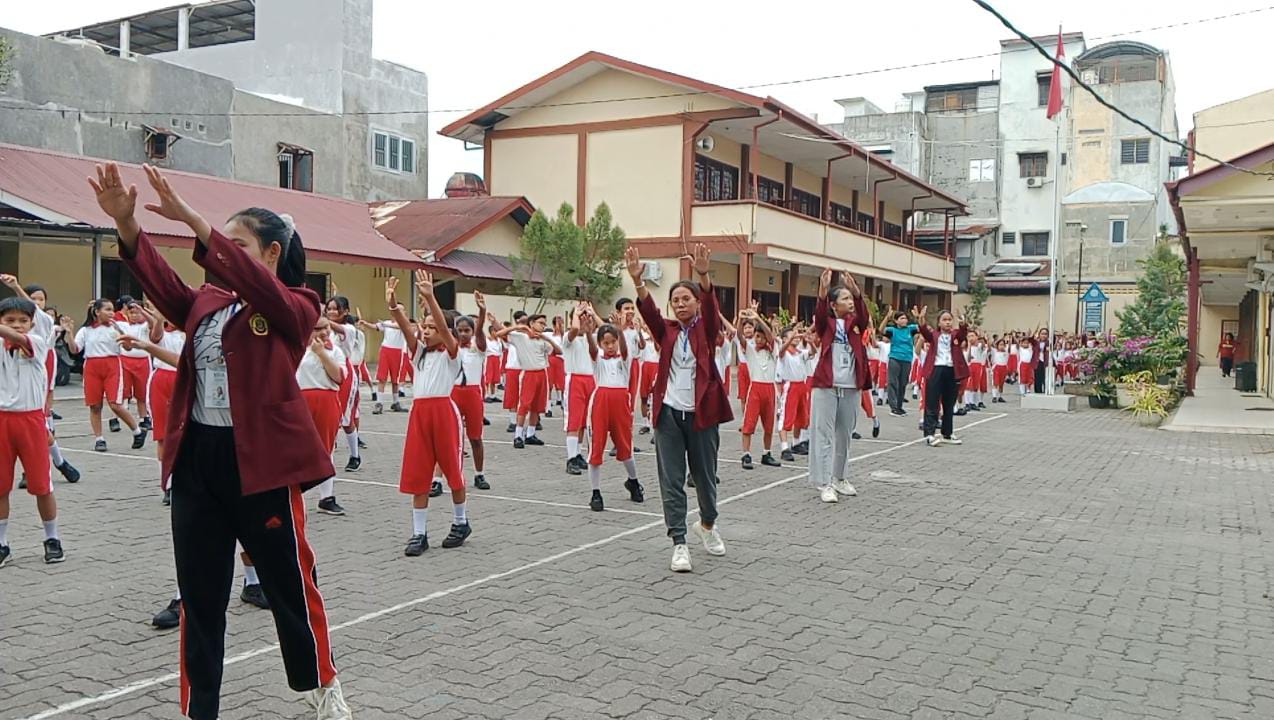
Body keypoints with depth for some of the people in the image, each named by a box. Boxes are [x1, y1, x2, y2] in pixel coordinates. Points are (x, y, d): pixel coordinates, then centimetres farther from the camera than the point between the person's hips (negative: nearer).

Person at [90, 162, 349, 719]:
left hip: (260, 461, -5)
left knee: (289, 583, 8)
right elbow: (164, 285, -6)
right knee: (199, 593, 12)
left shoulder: (294, 308, -5)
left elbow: (253, 280, -24)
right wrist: (126, 223, -21)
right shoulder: (207, 305, 12)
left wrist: (191, 218, -32)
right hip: (197, 457, 6)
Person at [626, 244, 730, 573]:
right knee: (671, 481, -1)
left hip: (701, 413, -1)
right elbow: (649, 311, -12)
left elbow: (712, 309, -18)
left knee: (705, 476, 11)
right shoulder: (667, 331, 6)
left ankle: (707, 524, 38)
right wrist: (637, 280, -30)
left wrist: (704, 276, -37)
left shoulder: (706, 329, 2)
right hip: (669, 413, 1)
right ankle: (679, 544, 6)